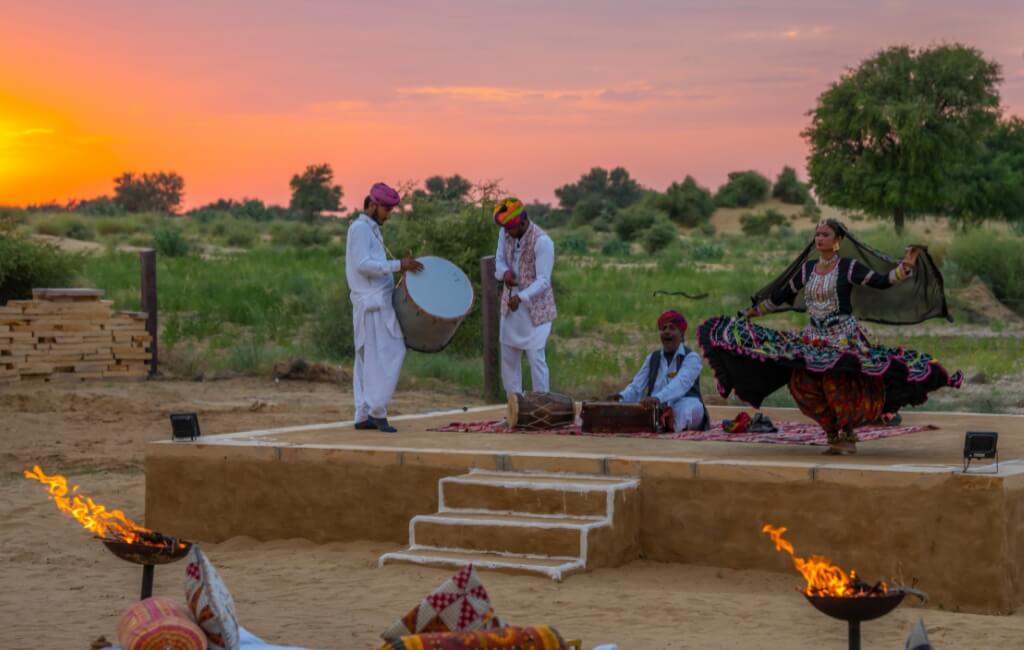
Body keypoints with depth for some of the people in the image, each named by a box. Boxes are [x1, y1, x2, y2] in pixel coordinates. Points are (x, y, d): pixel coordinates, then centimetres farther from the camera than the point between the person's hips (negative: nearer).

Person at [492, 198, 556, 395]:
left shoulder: (542, 242, -23)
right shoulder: (505, 234, -3)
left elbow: (543, 281, -24)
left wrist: (521, 297, -38)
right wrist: (505, 272, -15)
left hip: (536, 308, -7)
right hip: (510, 305, 7)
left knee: (535, 357, -7)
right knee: (508, 356, 14)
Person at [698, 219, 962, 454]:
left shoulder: (849, 266, -3)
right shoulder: (807, 268, 12)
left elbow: (882, 282, -11)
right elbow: (783, 295, 22)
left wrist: (906, 267, -24)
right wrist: (753, 311, 27)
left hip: (844, 336, -5)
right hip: (814, 337, 5)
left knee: (837, 382, -20)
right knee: (804, 383, -9)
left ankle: (847, 435, -5)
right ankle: (834, 433, 3)